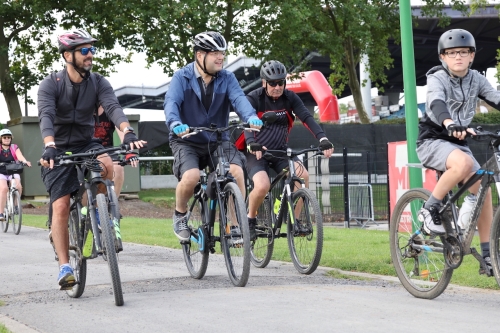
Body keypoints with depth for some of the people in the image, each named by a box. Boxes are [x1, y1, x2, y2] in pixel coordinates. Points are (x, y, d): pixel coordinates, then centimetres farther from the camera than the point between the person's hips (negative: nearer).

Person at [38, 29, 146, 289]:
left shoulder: (98, 83, -4)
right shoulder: (50, 84, -11)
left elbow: (113, 107, -21)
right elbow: (46, 116, -26)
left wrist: (128, 132, -41)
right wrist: (49, 146, -45)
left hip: (86, 145, 2)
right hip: (59, 151, -2)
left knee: (109, 165, -31)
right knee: (61, 206, -13)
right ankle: (64, 268, -9)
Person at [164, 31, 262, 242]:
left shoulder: (226, 78, 1)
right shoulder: (182, 78, -6)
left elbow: (238, 98, -16)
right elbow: (171, 102, -21)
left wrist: (251, 117, -38)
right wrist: (175, 123, -44)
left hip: (218, 140, 2)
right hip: (187, 141, -2)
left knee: (236, 171, -24)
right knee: (191, 177, -28)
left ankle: (236, 223, -8)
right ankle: (180, 214, 3)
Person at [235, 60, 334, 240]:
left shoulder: (289, 97, -2)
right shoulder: (254, 98, -12)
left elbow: (306, 117, -14)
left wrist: (323, 138, -31)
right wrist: (251, 143, -48)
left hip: (280, 151, 3)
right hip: (257, 152, -3)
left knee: (303, 176, -24)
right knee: (263, 185, -30)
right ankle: (250, 219, -1)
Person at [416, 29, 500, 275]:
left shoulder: (476, 79, 2)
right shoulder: (437, 79, -15)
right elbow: (436, 104, -36)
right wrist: (451, 124, -57)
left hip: (458, 142, 6)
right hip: (433, 141, -6)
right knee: (464, 163, -36)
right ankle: (430, 209, -20)